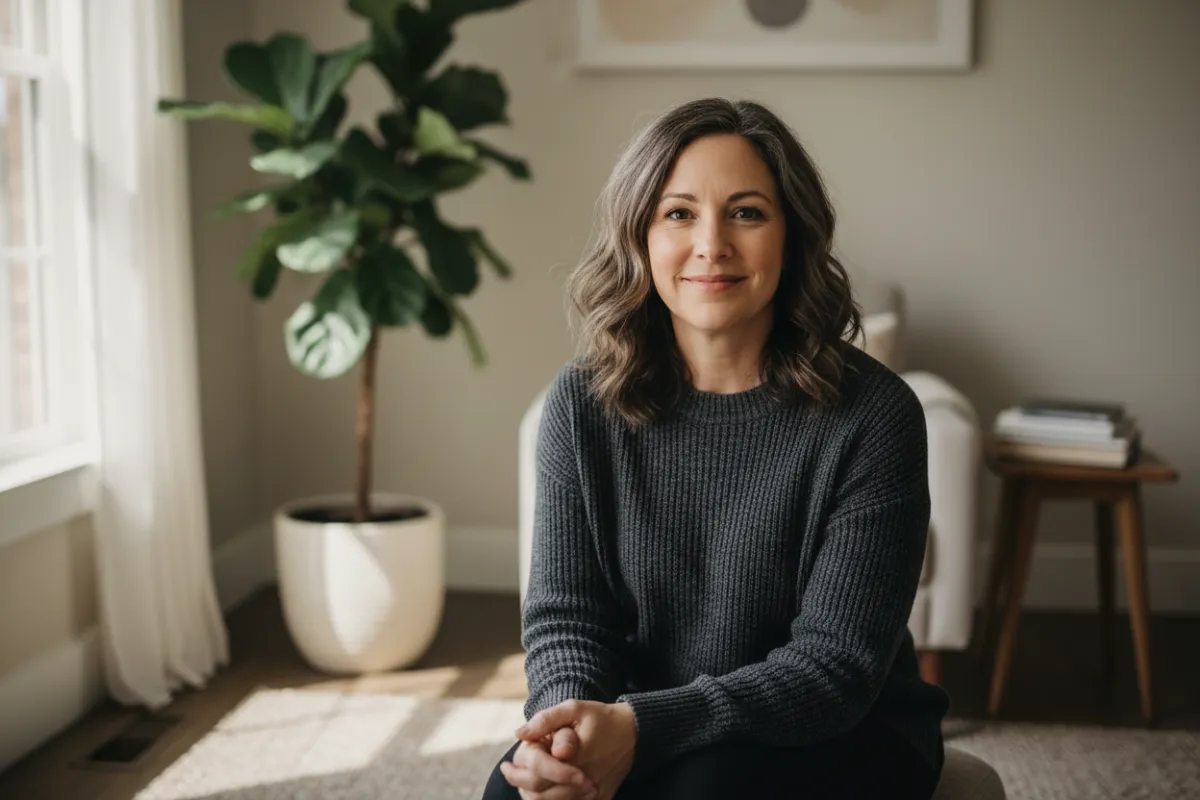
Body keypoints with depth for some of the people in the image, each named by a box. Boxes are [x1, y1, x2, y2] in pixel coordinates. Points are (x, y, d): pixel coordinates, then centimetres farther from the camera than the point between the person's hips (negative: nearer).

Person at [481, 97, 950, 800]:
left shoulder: (873, 417, -14)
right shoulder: (583, 404, -2)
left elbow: (835, 663, -17)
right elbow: (565, 610, -2)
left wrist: (642, 726, -30)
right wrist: (571, 715, -26)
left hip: (840, 736, -2)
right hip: (639, 731, 3)